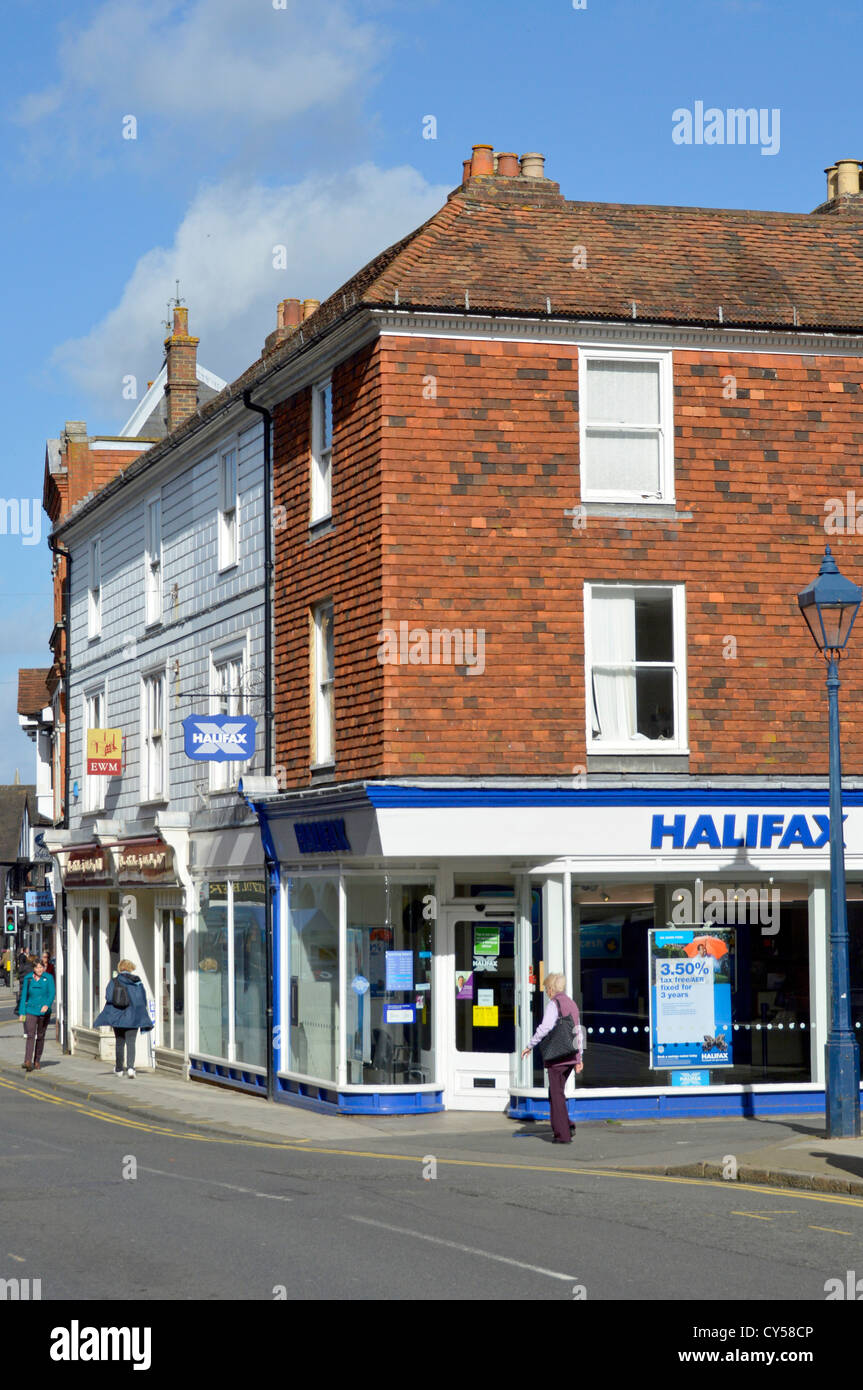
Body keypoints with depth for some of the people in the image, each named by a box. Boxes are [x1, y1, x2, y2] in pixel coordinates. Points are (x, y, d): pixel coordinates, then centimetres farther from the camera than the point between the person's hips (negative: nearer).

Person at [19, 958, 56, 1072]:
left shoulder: (48, 978, -1)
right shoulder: (28, 979, 3)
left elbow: (51, 993, -9)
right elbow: (24, 996, 7)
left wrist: (47, 1005, -27)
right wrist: (21, 1012, 2)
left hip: (44, 1012, 1)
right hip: (31, 1011, -1)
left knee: (40, 1036, 9)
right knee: (30, 1036, -15)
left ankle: (37, 1061, 23)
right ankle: (28, 1062, -26)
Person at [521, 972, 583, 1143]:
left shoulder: (553, 1004, -10)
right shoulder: (572, 1004, 15)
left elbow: (545, 1028, -21)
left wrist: (530, 1046, -11)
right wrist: (579, 1058, 21)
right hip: (571, 1056, 8)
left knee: (556, 1094, -1)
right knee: (556, 1092, 18)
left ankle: (563, 1134, -2)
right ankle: (567, 1126, 8)